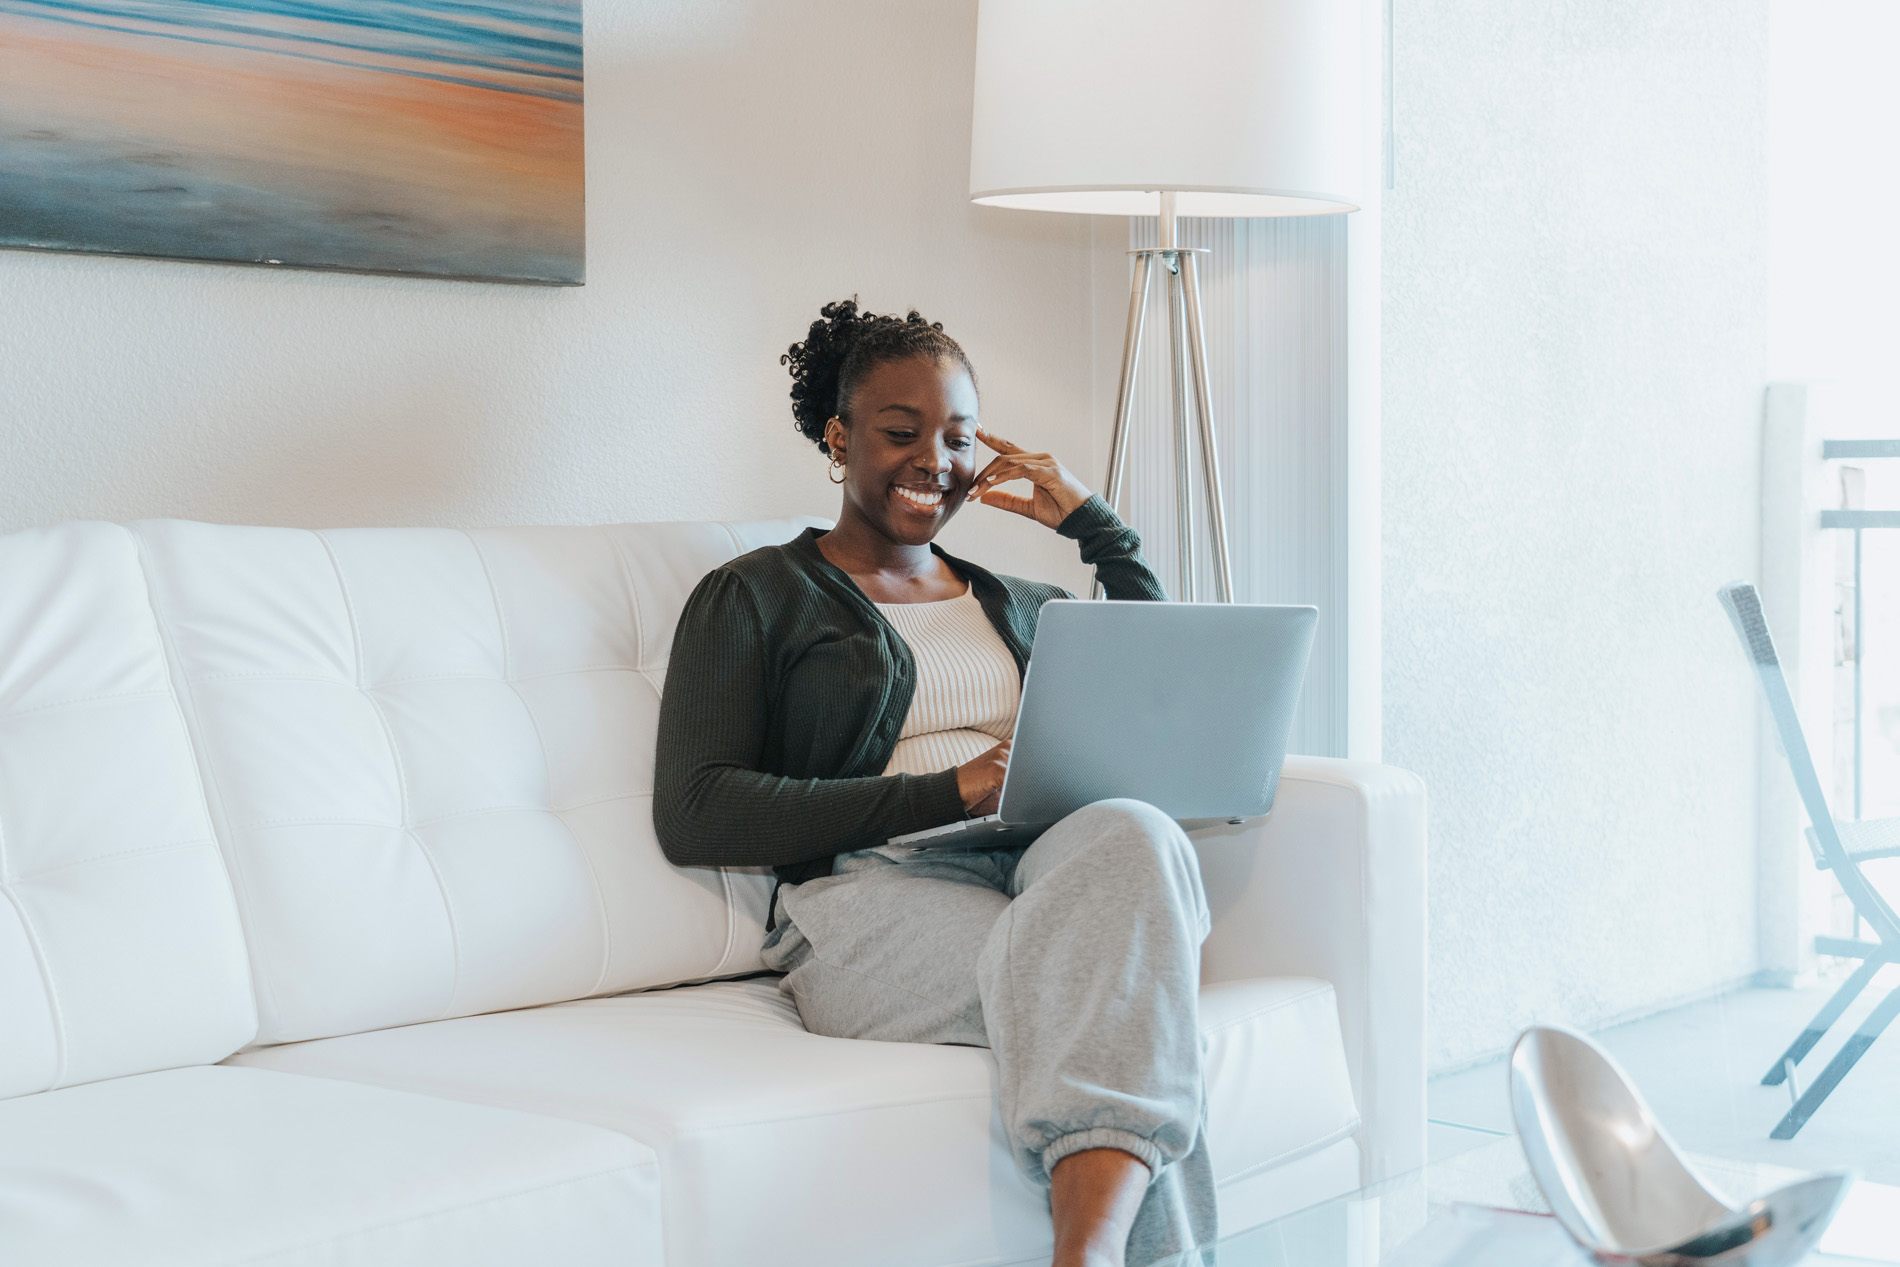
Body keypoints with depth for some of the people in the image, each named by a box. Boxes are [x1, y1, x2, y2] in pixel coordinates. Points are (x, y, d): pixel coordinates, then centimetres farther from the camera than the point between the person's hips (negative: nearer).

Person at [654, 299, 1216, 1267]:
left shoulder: (1015, 606, 32)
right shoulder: (755, 598, 14)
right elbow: (693, 816, 0)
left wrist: (1095, 526, 22)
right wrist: (945, 792, -8)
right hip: (869, 893, -4)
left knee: (1132, 833, -35)